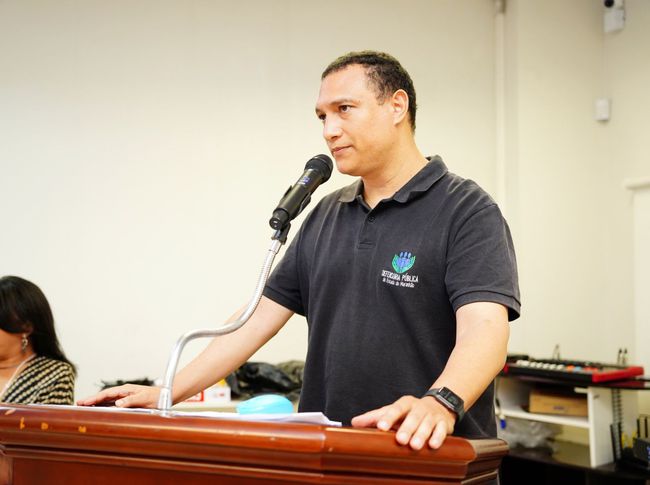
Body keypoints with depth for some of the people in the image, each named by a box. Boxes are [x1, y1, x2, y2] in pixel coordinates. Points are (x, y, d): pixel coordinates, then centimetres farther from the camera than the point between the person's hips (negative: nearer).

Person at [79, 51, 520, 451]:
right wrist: (168, 393, 4)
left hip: (432, 459, -5)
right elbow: (260, 318, 12)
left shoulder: (468, 212, -7)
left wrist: (439, 403, -40)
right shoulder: (324, 218, 13)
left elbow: (484, 329, -21)